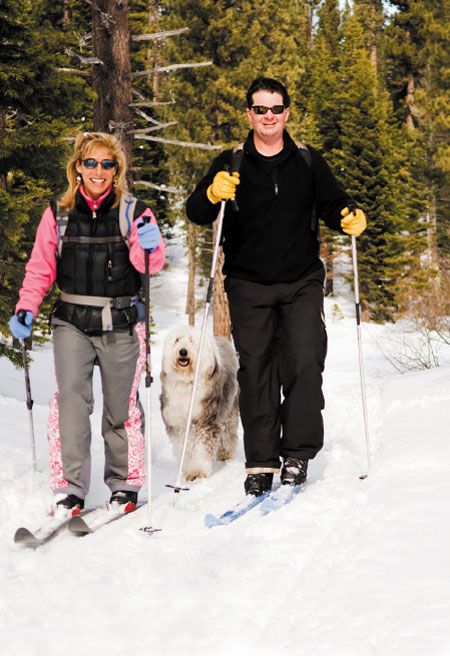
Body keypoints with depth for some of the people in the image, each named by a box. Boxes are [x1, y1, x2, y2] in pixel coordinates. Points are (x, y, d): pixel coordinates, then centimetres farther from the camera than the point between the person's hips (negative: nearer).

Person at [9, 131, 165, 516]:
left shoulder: (134, 212, 2)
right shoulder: (58, 214, 6)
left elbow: (151, 266, -7)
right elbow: (41, 269, 10)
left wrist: (150, 246, -29)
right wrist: (26, 309, -3)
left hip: (122, 325, 0)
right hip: (72, 323, 0)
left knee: (122, 404, 7)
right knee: (71, 397, -14)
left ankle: (124, 483, 22)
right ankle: (70, 488, -10)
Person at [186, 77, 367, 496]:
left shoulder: (308, 162, 8)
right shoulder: (231, 165, 4)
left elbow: (331, 204, 13)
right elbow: (196, 213, -1)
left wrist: (350, 218, -10)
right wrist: (213, 195, -24)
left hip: (302, 283, 0)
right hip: (249, 287, 0)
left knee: (304, 365, -10)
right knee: (255, 372, -1)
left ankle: (297, 455, -1)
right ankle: (260, 462, 4)